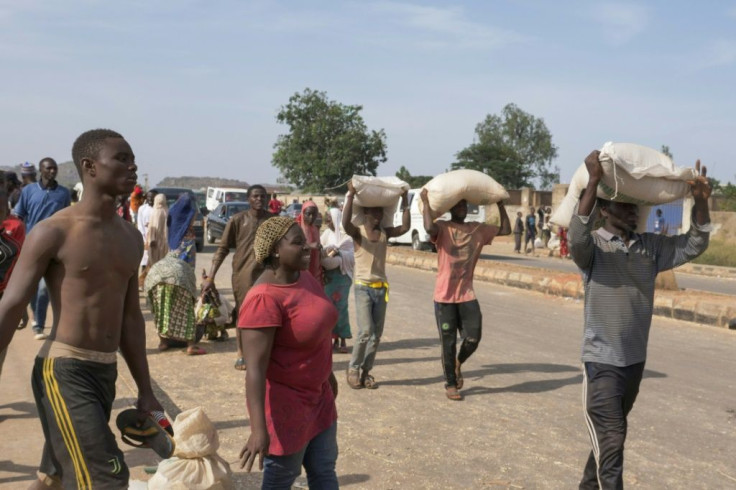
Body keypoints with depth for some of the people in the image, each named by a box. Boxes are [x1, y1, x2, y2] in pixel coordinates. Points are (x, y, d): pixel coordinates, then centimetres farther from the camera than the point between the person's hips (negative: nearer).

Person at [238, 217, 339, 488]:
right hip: (283, 402, -8)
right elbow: (255, 368, -30)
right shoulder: (264, 299, -27)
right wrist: (259, 428, -34)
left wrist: (328, 373, 22)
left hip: (316, 394, 8)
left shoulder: (303, 276, -1)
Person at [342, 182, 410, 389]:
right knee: (365, 331, -14)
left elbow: (405, 228, -10)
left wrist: (404, 200, -12)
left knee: (377, 334, 7)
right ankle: (353, 369, 5)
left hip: (381, 287, 5)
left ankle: (366, 371, 19)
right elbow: (345, 223, -29)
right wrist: (351, 195, -33)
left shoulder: (385, 232, 4)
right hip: (363, 287, -5)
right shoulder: (357, 232, -8)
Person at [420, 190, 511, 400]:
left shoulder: (478, 229, 9)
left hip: (467, 295, 4)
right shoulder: (442, 228, -6)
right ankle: (450, 384, 21)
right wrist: (425, 202, -19)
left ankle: (458, 363, 31)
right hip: (444, 296, -4)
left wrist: (500, 204, 11)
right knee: (448, 343, 4)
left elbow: (506, 230, 11)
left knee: (473, 338, -1)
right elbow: (429, 228, -29)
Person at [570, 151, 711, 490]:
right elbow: (576, 236, -34)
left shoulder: (651, 246, 4)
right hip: (602, 361, -6)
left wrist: (700, 202, -14)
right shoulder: (593, 245, -13)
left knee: (611, 436, 21)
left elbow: (694, 246, 3)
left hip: (636, 359, 6)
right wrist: (593, 181, -39)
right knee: (611, 441, -6)